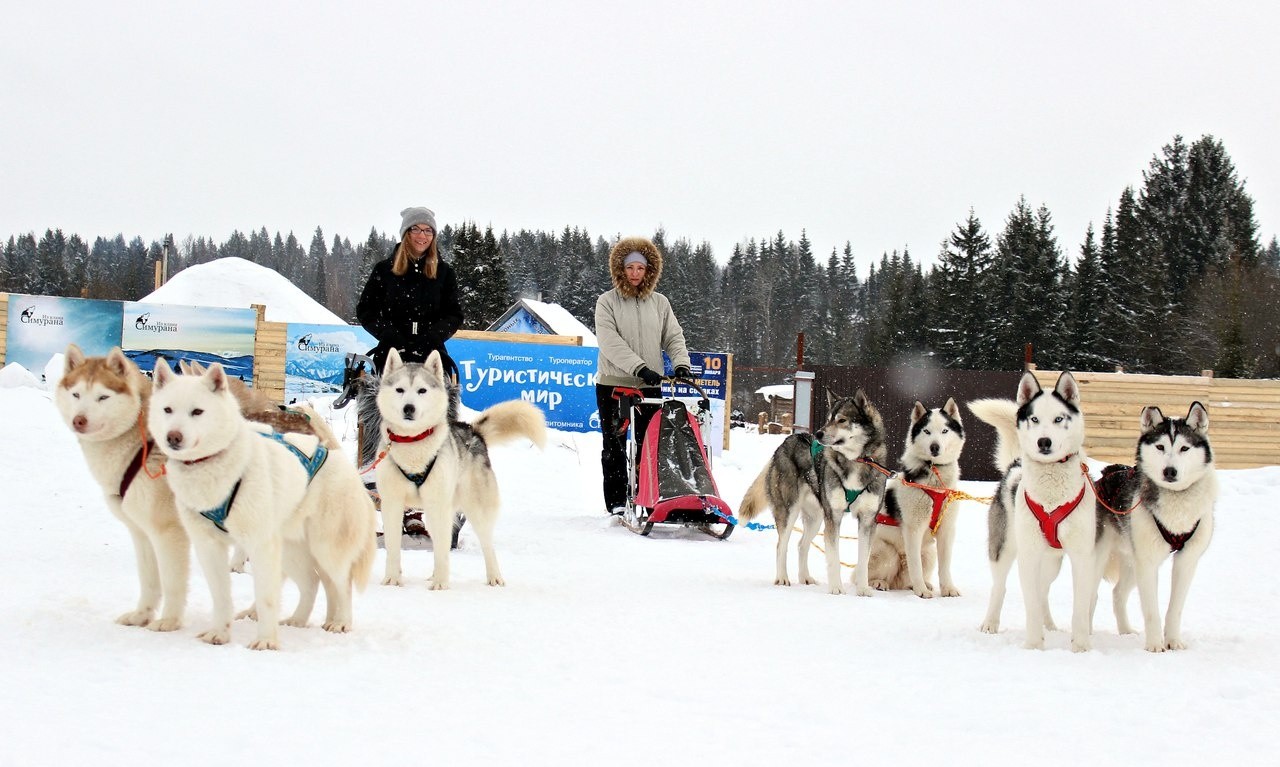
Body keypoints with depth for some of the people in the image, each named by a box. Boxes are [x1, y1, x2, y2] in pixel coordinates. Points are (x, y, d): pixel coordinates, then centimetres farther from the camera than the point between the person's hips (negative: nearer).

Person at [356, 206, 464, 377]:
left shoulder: (444, 272, 9)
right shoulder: (384, 269, 7)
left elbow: (455, 315, 9)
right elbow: (364, 310, 8)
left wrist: (434, 336, -9)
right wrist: (388, 334, -8)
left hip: (431, 353, 1)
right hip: (390, 353, 0)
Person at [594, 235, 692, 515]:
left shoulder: (660, 303, 10)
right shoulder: (607, 302, -2)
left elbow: (673, 337, 8)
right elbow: (610, 342, -13)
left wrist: (681, 363, -12)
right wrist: (639, 368, -24)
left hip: (649, 386, 3)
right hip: (613, 384, -3)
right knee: (615, 446, 3)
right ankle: (616, 502, 9)